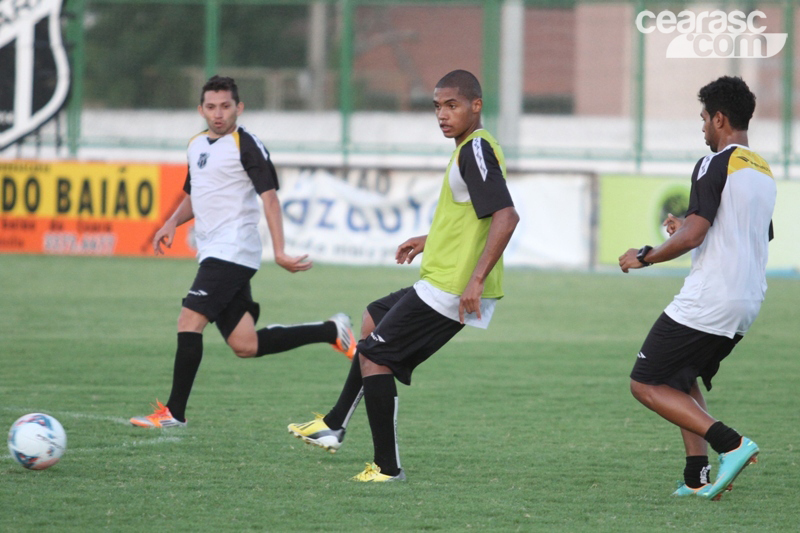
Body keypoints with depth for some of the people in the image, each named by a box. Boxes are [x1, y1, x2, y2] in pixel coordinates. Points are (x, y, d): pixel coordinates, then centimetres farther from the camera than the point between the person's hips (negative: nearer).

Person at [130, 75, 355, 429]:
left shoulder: (246, 145, -7)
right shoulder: (196, 145, 18)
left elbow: (269, 197, -14)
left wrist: (279, 252, -24)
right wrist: (172, 223, 10)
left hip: (232, 251, -9)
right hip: (212, 253, 9)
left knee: (189, 322, -16)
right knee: (245, 346, 7)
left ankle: (174, 413, -12)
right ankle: (331, 331, 20)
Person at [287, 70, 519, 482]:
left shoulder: (475, 150, -18)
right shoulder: (472, 148, 14)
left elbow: (506, 216, -28)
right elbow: (478, 216, 28)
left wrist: (476, 279, -30)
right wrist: (431, 240, 31)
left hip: (448, 290, -11)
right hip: (445, 285, 11)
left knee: (373, 354, -4)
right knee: (374, 320, 28)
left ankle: (387, 466, -2)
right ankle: (335, 426, 35)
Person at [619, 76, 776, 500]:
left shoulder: (715, 165, -11)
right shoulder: (764, 173, 17)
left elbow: (692, 236, -19)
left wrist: (644, 257, -4)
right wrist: (687, 230, 31)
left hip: (707, 302, -9)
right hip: (748, 303, 9)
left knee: (645, 384, -3)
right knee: (681, 380, 22)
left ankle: (731, 444, -16)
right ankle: (698, 478, 9)